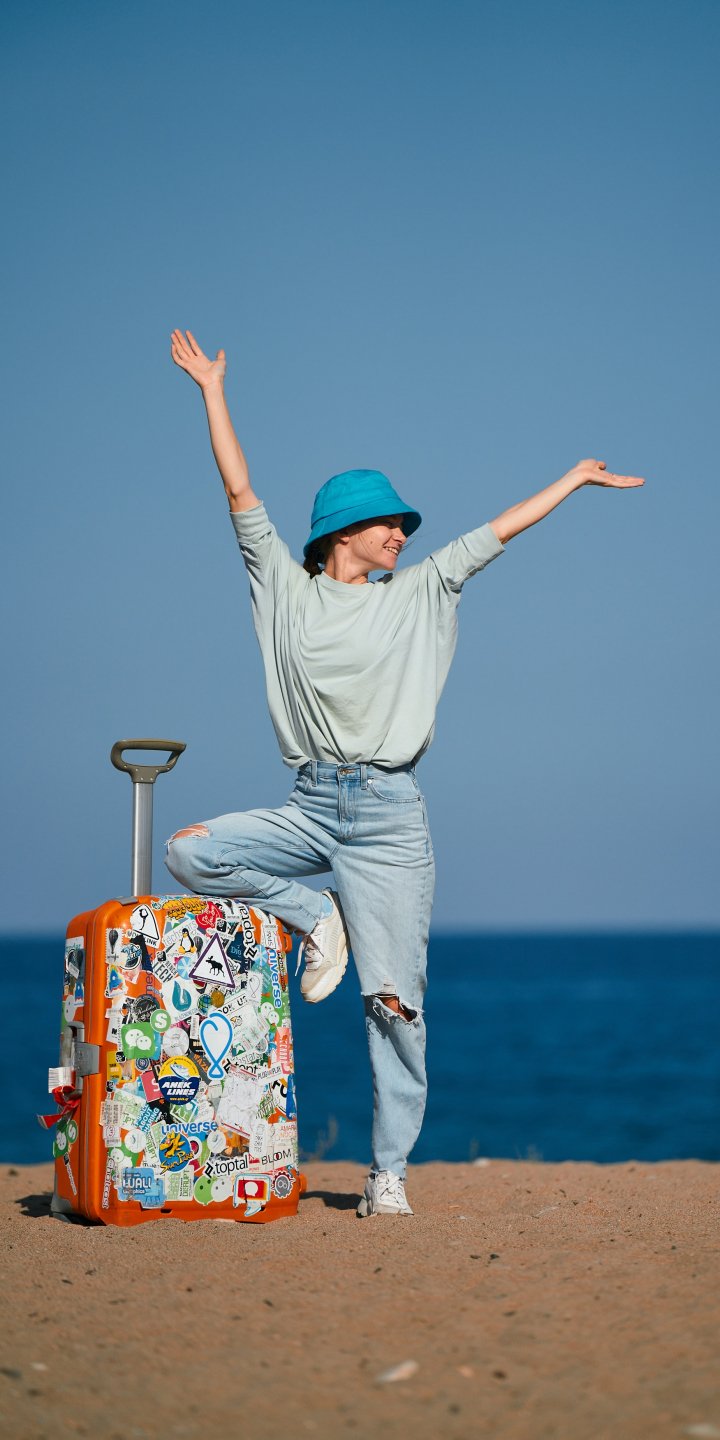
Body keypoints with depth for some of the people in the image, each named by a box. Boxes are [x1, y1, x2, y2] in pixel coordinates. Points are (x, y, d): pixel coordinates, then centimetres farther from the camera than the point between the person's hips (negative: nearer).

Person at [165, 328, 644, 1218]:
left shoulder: (417, 596, 12)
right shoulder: (286, 590, 8)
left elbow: (495, 533, 16)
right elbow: (241, 495, 8)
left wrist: (574, 478, 20)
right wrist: (212, 391, 7)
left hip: (390, 816, -1)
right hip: (309, 805, 1)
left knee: (394, 1000, -6)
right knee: (191, 852, -21)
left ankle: (389, 1173, 1)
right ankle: (313, 917, 1)